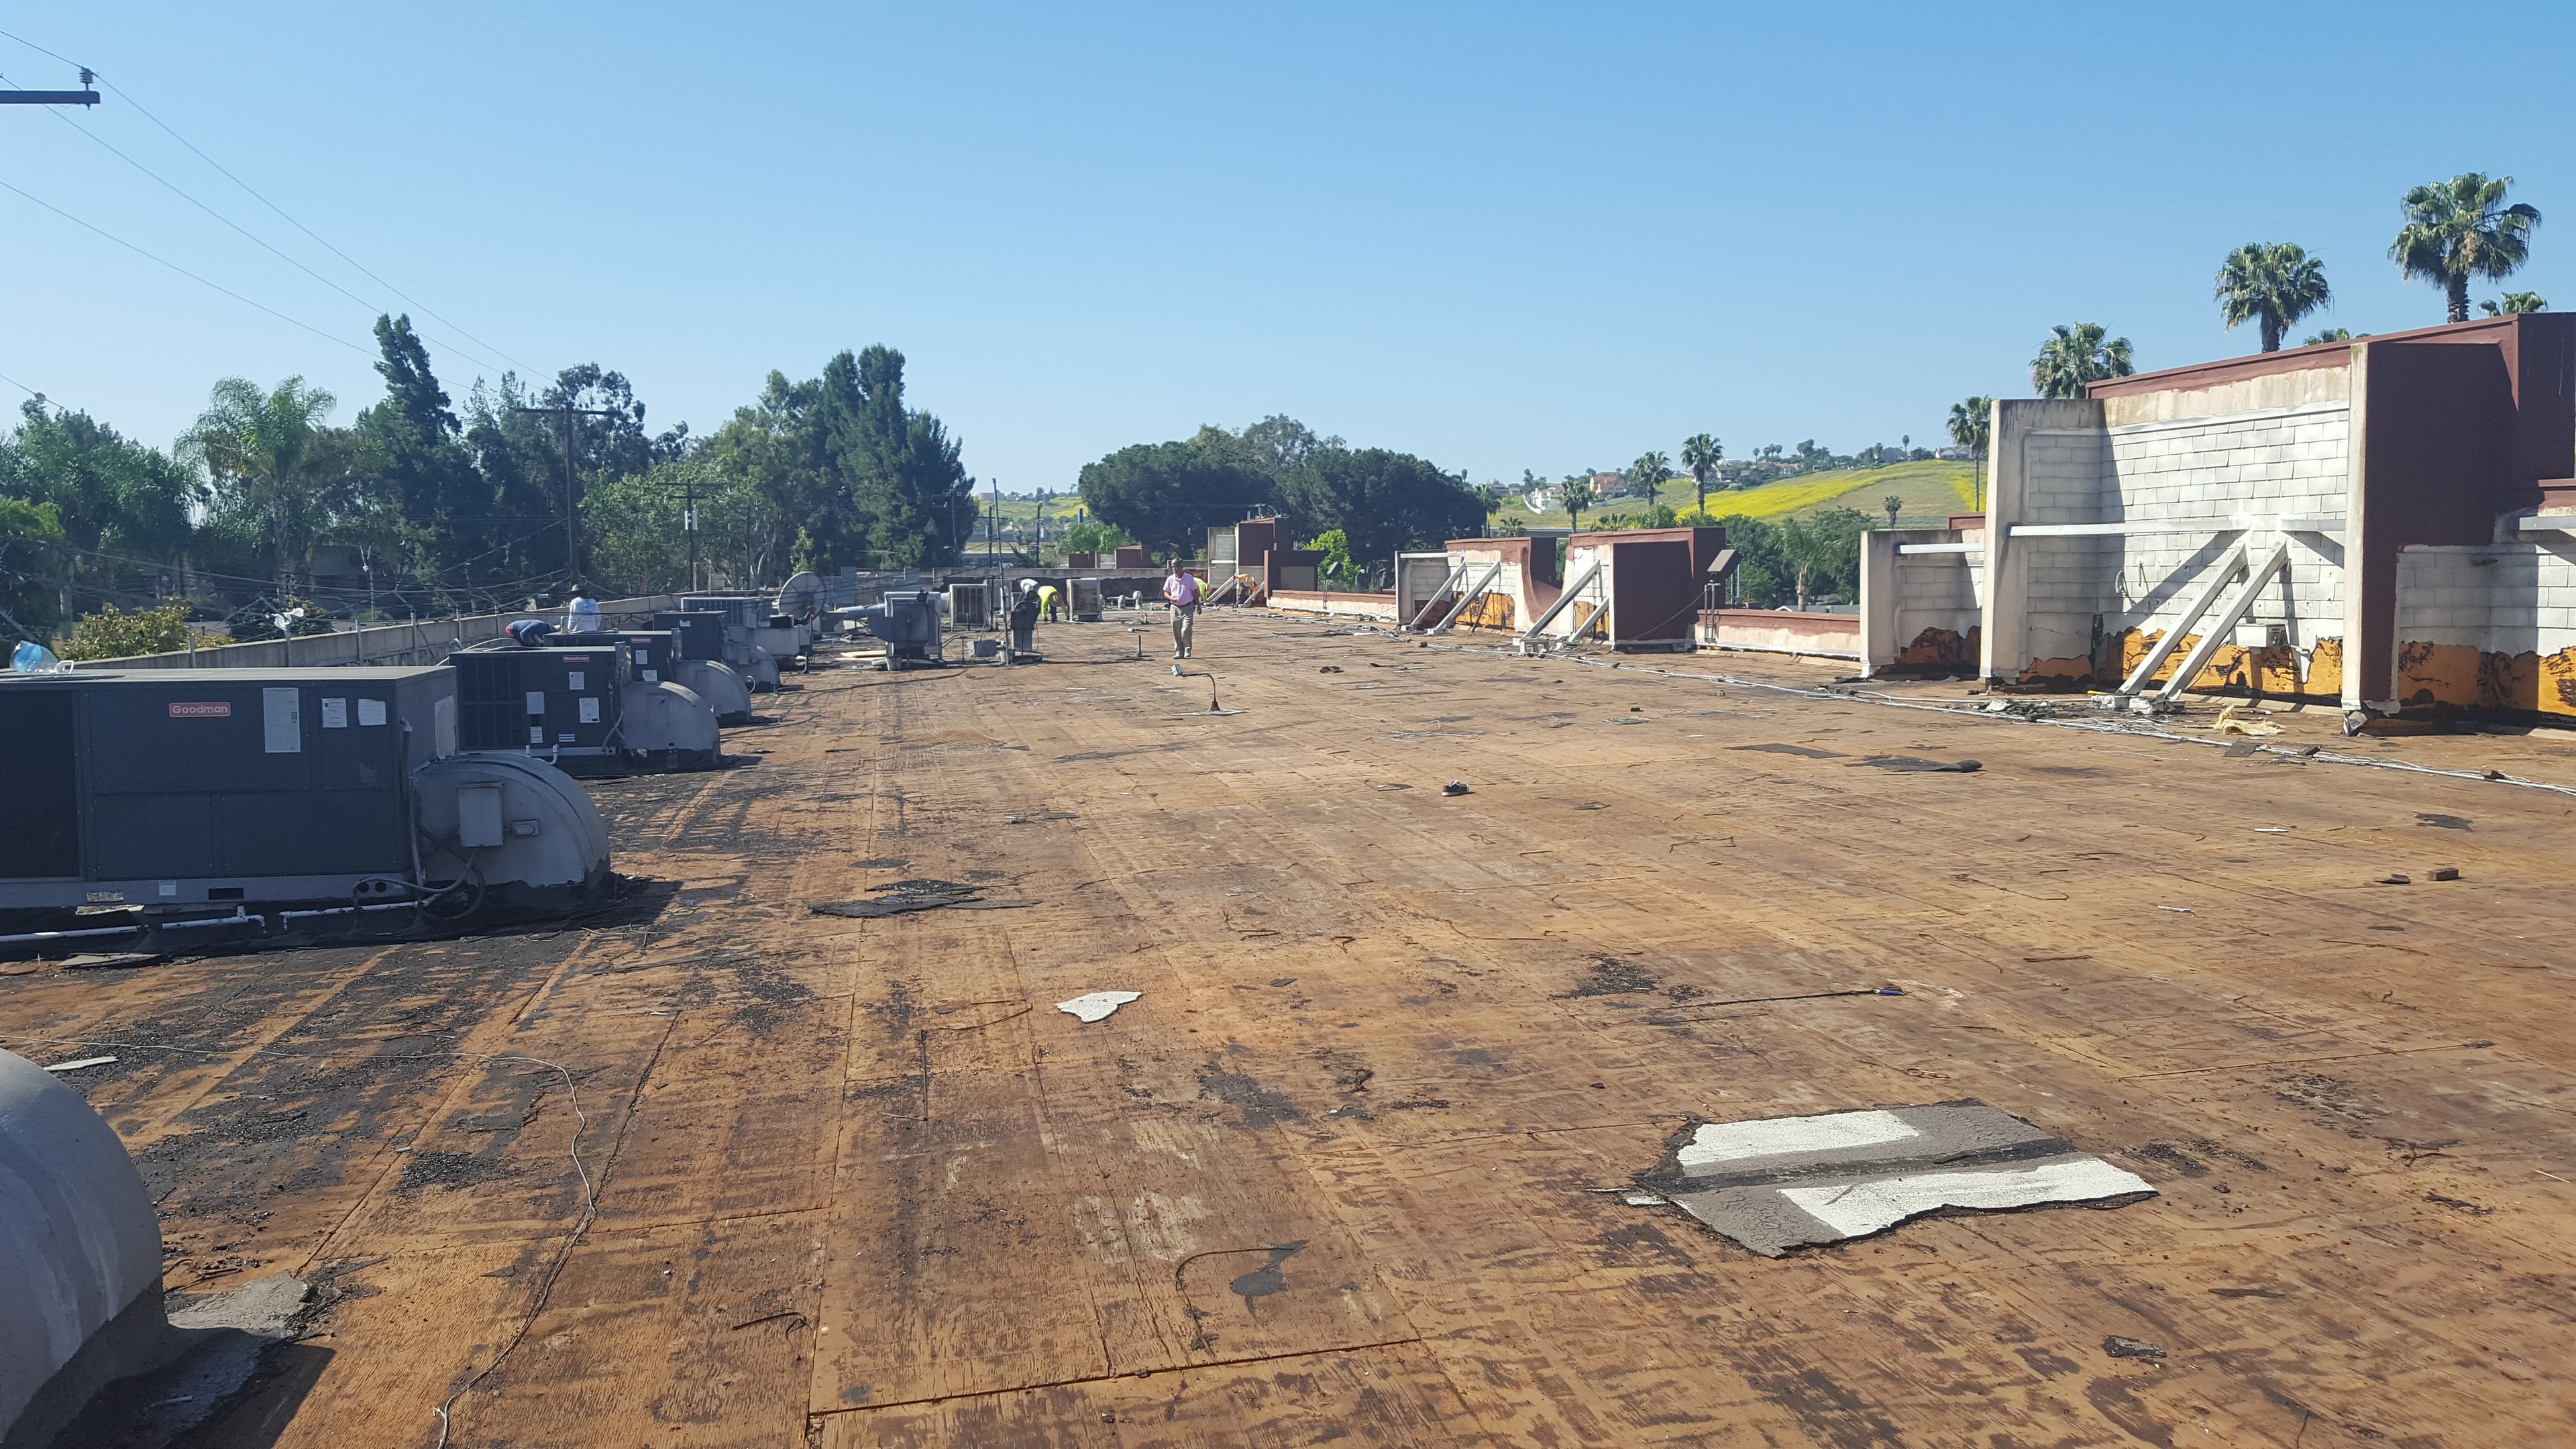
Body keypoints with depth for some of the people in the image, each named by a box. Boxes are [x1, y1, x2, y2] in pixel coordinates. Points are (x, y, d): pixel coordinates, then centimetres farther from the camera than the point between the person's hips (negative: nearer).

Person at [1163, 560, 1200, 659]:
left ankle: (1187, 650, 4)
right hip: (1175, 608, 3)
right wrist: (1171, 598, -13)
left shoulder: (1189, 578, -1)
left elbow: (1195, 592, 4)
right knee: (1176, 632, 4)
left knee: (1186, 631, -12)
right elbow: (1166, 592, 9)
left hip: (1188, 607, -3)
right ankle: (1179, 651, 13)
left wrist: (1198, 606, 3)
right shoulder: (1170, 579, 4)